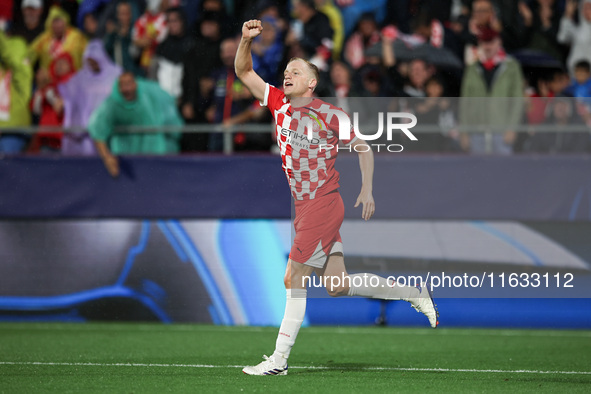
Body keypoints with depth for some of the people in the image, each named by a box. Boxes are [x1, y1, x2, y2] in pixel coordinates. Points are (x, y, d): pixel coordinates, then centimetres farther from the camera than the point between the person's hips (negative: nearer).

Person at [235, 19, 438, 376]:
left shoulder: (328, 115, -7)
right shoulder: (279, 104, 9)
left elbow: (363, 148, 1)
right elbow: (244, 72, 11)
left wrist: (367, 191, -4)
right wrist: (247, 39, -5)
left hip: (323, 205, -7)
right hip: (305, 208, 7)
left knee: (295, 280, -7)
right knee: (337, 285, 5)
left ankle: (279, 360, -2)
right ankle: (414, 294, 20)